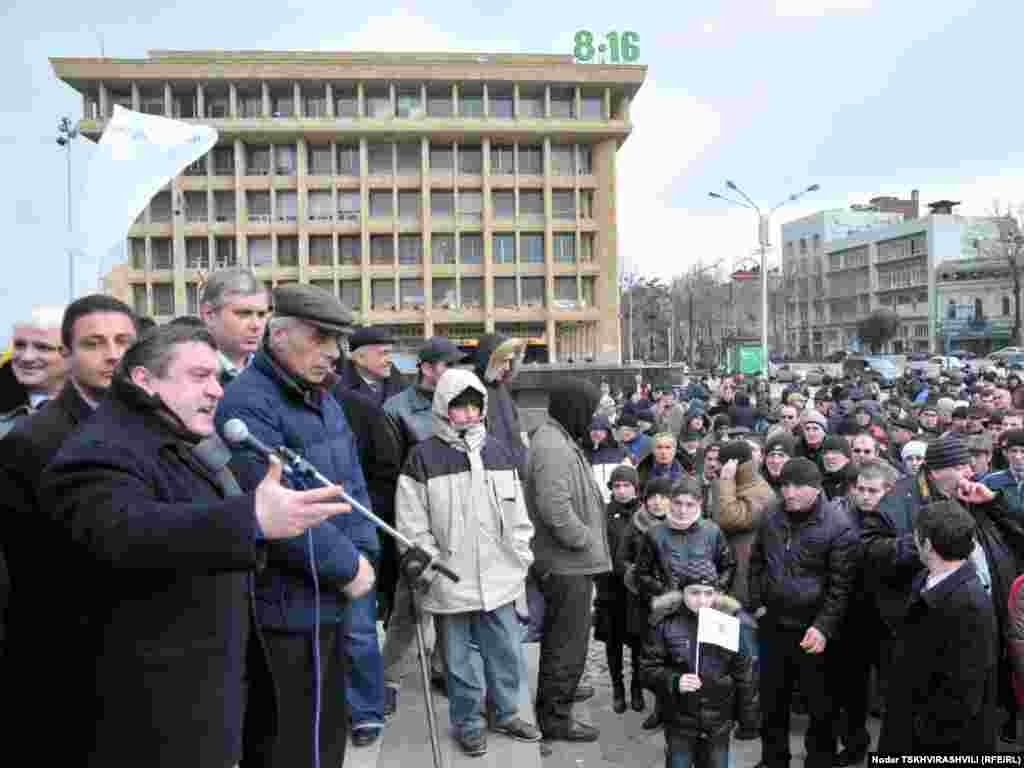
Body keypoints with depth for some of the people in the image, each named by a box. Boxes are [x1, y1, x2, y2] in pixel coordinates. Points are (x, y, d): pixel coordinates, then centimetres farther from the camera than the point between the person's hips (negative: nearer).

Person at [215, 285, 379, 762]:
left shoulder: (322, 397, 11)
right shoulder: (249, 404, -19)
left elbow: (351, 483, 13)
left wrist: (362, 552, 0)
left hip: (330, 588, 9)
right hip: (293, 600, -8)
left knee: (327, 724, 22)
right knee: (305, 738, 6)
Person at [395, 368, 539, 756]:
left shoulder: (498, 452, 6)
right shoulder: (423, 457, -9)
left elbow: (517, 514, 12)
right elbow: (413, 524, -9)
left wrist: (522, 558, 9)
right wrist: (430, 570, -10)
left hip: (499, 577, 4)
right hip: (452, 581, -4)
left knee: (506, 650, 15)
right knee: (459, 657, 11)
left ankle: (507, 713, 36)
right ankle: (467, 723, 31)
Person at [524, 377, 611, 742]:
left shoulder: (554, 439, 12)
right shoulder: (555, 449, -23)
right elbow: (555, 507, -30)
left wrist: (588, 537, 14)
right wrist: (584, 539, -17)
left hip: (561, 561, 11)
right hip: (568, 564, -11)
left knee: (558, 638, 25)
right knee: (568, 643, 3)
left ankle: (552, 702, 43)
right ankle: (556, 718, 17)